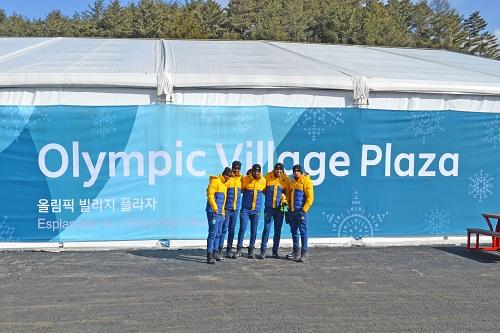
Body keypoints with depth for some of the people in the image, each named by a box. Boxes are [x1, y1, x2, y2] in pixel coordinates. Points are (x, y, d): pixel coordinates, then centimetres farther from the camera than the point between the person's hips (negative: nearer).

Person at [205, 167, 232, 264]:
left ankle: (215, 253, 23)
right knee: (212, 233, -12)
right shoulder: (215, 181, -8)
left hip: (220, 212, 9)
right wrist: (214, 208, -25)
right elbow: (210, 195, -18)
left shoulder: (224, 184, 20)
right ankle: (209, 256, -12)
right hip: (213, 212, -9)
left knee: (218, 233, 14)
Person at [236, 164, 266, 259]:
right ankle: (239, 249, 9)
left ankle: (251, 251, 17)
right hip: (245, 208, -2)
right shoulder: (245, 179, -6)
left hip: (256, 209, 2)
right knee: (242, 229, -5)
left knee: (254, 230, 7)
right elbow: (241, 190, 5)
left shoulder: (263, 180, 1)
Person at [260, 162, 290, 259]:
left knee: (278, 230, 7)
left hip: (280, 208, 1)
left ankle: (275, 251, 17)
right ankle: (263, 250, 4)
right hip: (269, 207, -1)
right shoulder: (268, 177, 0)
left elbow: (288, 193, 7)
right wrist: (269, 195, 4)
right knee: (266, 228, -3)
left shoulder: (285, 179, 2)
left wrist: (285, 200, -10)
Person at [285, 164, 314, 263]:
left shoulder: (306, 181, -6)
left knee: (303, 231, -4)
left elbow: (310, 197, -12)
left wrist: (304, 210, -16)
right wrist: (289, 208, 16)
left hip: (301, 211, -7)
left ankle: (304, 253, 0)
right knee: (294, 231, 12)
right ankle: (295, 252, 22)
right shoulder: (293, 182, 16)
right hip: (292, 211, 7)